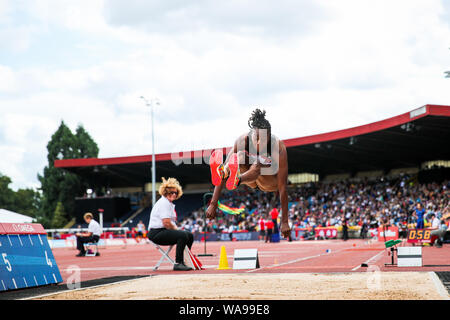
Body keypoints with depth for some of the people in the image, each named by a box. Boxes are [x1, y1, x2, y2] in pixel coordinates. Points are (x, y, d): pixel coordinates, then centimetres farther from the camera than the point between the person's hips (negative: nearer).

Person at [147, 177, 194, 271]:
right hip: (157, 233, -11)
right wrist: (177, 230, -9)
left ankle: (183, 261, 13)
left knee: (190, 235, 11)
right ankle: (178, 264, -30)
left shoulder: (169, 203, 21)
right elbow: (166, 223, -23)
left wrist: (176, 229, 9)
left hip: (164, 231, 11)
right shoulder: (164, 203, -14)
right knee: (183, 235, -29)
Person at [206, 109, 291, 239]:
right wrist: (213, 204, -31)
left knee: (257, 165, -39)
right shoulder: (242, 141, -25)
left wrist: (284, 221, -31)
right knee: (241, 155, -32)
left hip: (270, 182, -3)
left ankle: (237, 179, -69)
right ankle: (222, 172, -62)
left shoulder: (279, 148, -31)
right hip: (251, 181, 3)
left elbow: (282, 186, -30)